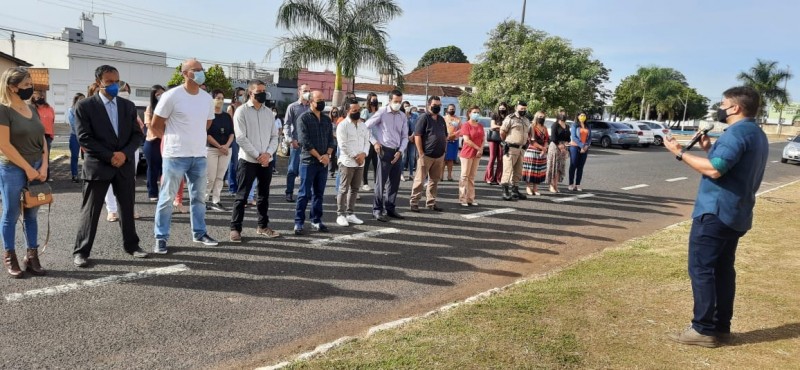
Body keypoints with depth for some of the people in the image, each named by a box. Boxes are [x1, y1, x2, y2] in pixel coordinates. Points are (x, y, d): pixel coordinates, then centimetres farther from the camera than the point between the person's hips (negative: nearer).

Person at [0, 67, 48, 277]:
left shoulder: (32, 110, 9)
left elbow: (42, 140, 11)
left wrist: (43, 166, -1)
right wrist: (28, 169, -13)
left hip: (36, 169, 6)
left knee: (31, 215, 10)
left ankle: (32, 257, 17)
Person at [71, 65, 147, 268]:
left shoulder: (128, 106, 9)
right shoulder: (85, 106, -4)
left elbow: (138, 134, 5)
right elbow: (84, 138, -10)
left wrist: (124, 154, -11)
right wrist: (109, 156, -15)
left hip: (125, 165, 4)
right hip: (97, 165, -4)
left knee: (127, 207, 12)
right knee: (90, 210, 2)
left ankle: (131, 244, 25)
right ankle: (81, 251, 11)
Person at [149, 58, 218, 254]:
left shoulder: (207, 98, 6)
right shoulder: (171, 96, -11)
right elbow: (156, 123, -4)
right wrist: (173, 137, 6)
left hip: (199, 155, 6)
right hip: (176, 155, -6)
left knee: (198, 196, 14)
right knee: (167, 197, 1)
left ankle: (199, 233, 26)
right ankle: (161, 237, 10)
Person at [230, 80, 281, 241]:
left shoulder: (269, 112, 11)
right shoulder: (242, 111, -5)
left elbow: (274, 136, 9)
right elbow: (241, 138, -12)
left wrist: (268, 154, -8)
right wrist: (257, 156, -14)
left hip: (266, 160, 5)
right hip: (248, 160, -5)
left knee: (264, 195, 13)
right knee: (242, 196, -1)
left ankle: (263, 226, 24)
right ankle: (235, 228, 6)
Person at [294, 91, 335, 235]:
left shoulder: (327, 119, 13)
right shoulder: (303, 118, -5)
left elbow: (331, 140, 11)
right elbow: (304, 141, -12)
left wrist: (327, 155, -7)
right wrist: (319, 156, -13)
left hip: (324, 162, 5)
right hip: (308, 161, -5)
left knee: (319, 193, 10)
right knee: (304, 193, -3)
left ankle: (316, 221, 18)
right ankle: (299, 222, 3)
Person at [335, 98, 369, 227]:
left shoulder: (363, 125, 13)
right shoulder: (342, 125, -7)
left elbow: (367, 141, 10)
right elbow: (343, 145, -14)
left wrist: (363, 154, -8)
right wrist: (355, 156, -14)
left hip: (360, 162, 7)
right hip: (347, 162, -6)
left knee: (355, 189, 10)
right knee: (344, 189, -3)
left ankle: (350, 213, 17)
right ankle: (340, 215, 2)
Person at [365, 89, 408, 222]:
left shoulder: (402, 116, 9)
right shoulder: (381, 113, -6)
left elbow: (405, 136, 10)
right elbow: (365, 127, -6)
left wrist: (400, 151, -2)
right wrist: (374, 142, -9)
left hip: (397, 152, 5)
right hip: (385, 151, -5)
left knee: (395, 182, 11)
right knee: (381, 182, -3)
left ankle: (390, 208, 22)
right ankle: (377, 210, 6)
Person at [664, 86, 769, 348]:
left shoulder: (737, 132, -16)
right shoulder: (757, 135, 17)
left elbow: (714, 170, -25)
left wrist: (680, 153, -18)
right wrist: (710, 148, 15)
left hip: (715, 212, -10)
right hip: (736, 214, 10)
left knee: (701, 269, -5)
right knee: (722, 269, 13)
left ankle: (704, 329, -3)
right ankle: (721, 327, 18)